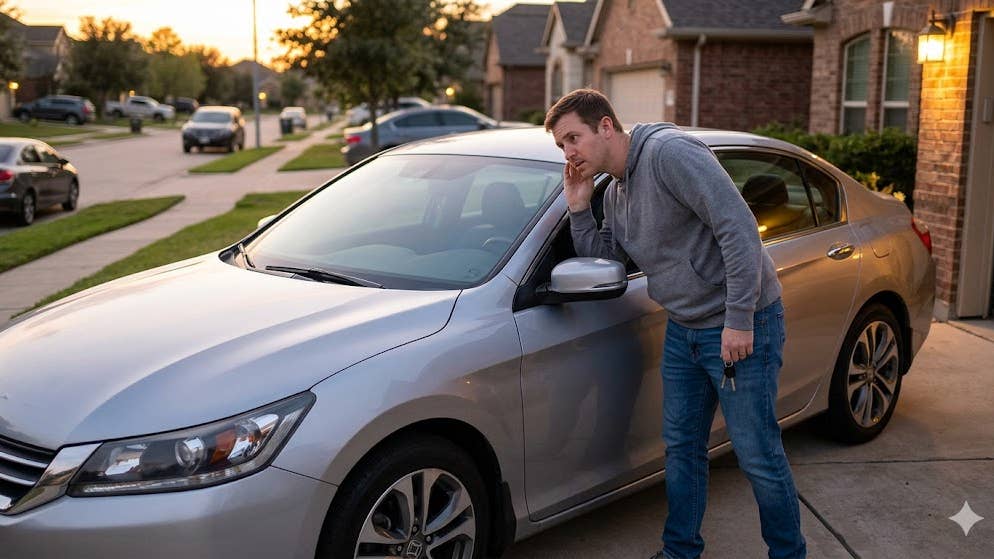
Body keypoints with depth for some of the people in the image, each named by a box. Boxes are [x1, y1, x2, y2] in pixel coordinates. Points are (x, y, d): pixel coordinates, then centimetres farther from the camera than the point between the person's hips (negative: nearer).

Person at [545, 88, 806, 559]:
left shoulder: (669, 152, -19)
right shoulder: (615, 194, 11)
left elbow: (738, 227, -24)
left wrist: (739, 319, -24)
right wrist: (579, 209, 2)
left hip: (741, 327, -9)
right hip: (683, 330, 9)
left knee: (759, 457, 0)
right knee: (681, 448, 16)